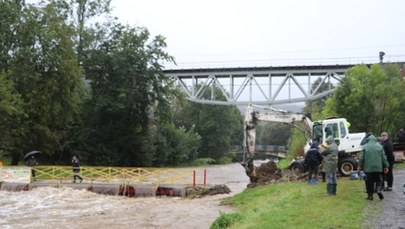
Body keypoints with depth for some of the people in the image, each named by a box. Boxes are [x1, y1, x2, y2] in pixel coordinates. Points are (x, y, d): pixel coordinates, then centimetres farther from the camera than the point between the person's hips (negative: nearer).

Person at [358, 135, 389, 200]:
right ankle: (379, 190, -14)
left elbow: (361, 158, -1)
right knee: (379, 180, 11)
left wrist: (360, 166, 8)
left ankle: (370, 195, 5)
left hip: (368, 168, -1)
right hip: (378, 168, 1)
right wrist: (386, 166, 12)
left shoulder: (365, 147, -1)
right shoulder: (379, 147, 4)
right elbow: (384, 158, 5)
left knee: (369, 182, 5)